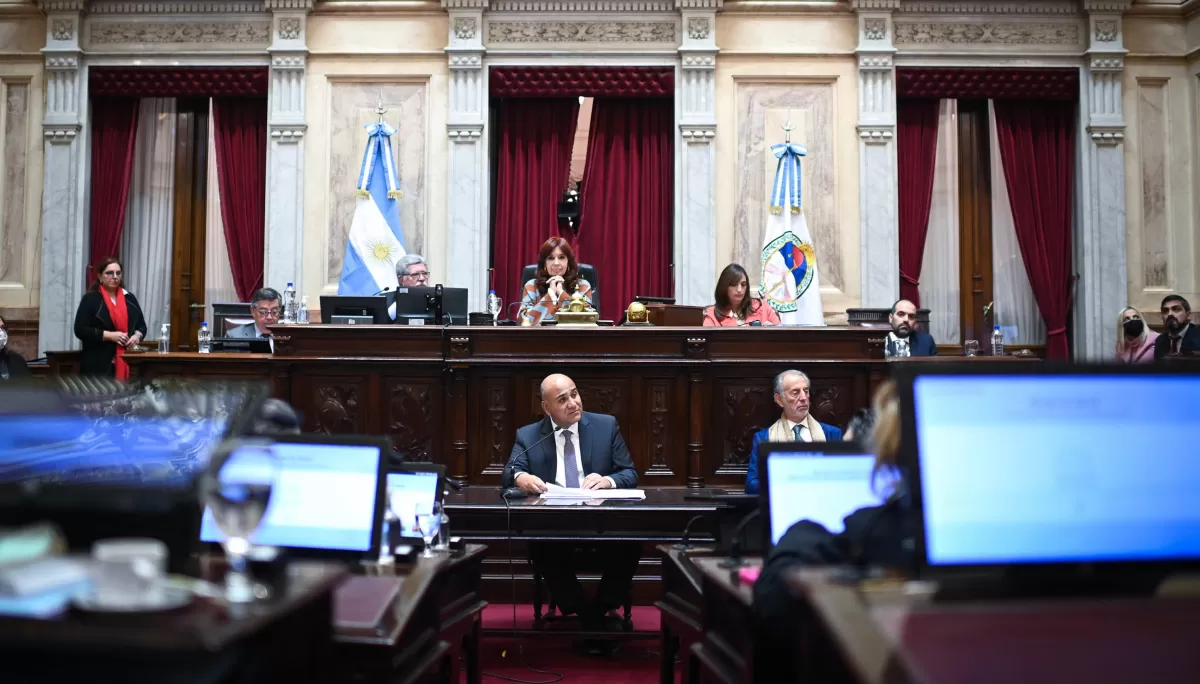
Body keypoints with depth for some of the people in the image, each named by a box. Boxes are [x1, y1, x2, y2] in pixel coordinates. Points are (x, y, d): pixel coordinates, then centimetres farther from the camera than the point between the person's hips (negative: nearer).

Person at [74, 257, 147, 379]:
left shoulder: (129, 298, 14)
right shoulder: (90, 299, -2)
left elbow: (142, 326, 19)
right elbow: (80, 330, -9)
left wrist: (137, 336, -4)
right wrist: (109, 335, -16)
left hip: (126, 363, 5)